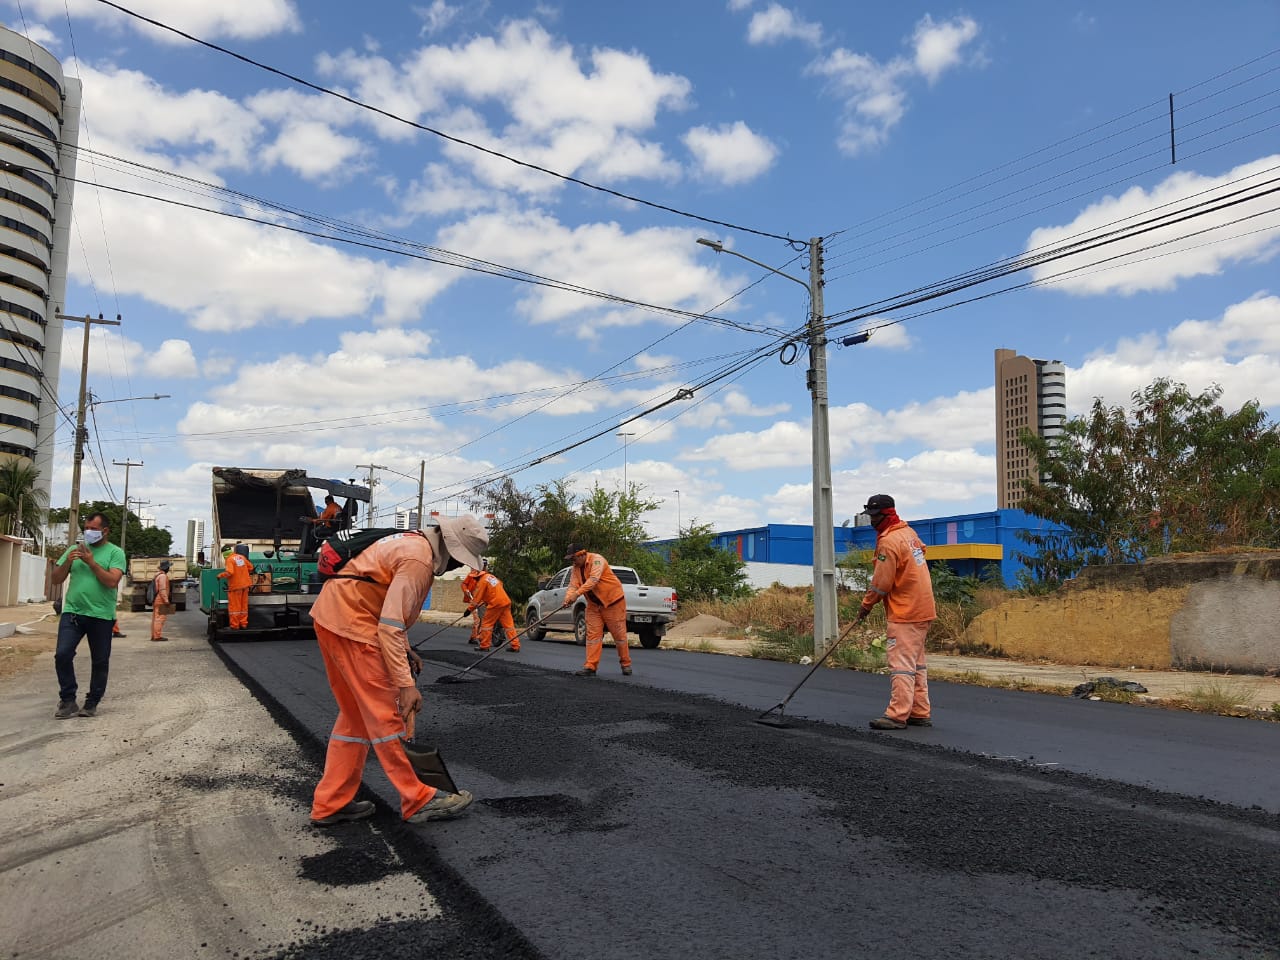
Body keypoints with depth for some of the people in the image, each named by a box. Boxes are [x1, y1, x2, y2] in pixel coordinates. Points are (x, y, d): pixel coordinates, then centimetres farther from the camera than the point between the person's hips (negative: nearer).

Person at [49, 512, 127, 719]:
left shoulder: (115, 552, -1)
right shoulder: (74, 549, 11)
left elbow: (112, 581, -14)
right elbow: (56, 579, 10)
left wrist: (91, 562, -17)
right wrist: (67, 562, -7)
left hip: (101, 616, -3)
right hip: (72, 612, 3)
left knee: (100, 662, 5)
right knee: (62, 654, -9)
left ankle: (92, 703, 19)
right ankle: (67, 700, 6)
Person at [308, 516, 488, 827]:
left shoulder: (415, 544, 13)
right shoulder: (418, 560, -19)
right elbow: (390, 626, -24)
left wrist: (404, 650, 21)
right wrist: (405, 683, -24)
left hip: (332, 617, 10)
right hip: (351, 625, -10)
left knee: (355, 716, 16)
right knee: (387, 715, -3)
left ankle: (330, 803, 21)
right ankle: (418, 800, 5)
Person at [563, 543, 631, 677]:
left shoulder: (597, 560, -19)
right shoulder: (576, 568, 4)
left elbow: (593, 580, -32)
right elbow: (573, 585, -5)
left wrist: (577, 594, -39)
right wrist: (568, 598, -26)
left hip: (612, 601, -7)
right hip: (593, 605, 7)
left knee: (619, 634, 2)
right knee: (593, 634, -1)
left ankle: (626, 665, 16)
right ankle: (590, 667, -1)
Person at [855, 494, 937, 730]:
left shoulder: (889, 541, -17)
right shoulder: (908, 532, 13)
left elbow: (882, 583, -16)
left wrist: (867, 604, -2)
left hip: (905, 612, -10)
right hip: (922, 608, 10)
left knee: (901, 663, -9)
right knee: (915, 663, 14)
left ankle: (898, 715, -9)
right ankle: (920, 713, 18)